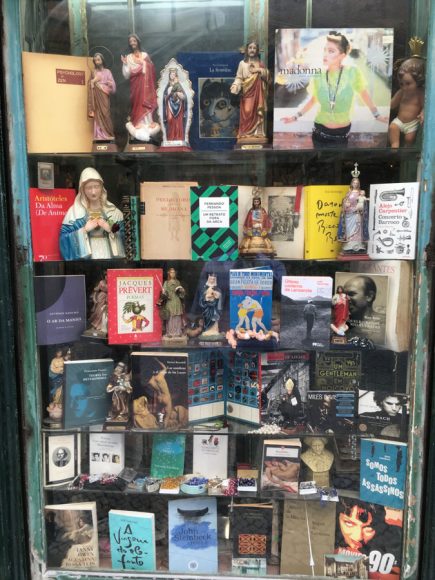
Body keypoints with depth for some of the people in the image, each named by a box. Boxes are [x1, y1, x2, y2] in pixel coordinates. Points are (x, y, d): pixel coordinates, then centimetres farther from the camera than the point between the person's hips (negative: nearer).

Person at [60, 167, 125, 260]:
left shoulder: (112, 210, 8)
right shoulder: (74, 211, 3)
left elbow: (123, 236, 6)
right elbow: (64, 238, -3)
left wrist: (110, 230, -10)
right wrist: (84, 230, -12)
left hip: (110, 257, 2)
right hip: (85, 259, -2)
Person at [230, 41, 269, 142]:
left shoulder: (260, 63, 14)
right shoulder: (242, 63, 7)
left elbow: (267, 76, 10)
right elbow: (239, 77, 0)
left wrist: (260, 70, -7)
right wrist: (235, 86, -19)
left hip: (258, 92, 2)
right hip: (247, 92, -2)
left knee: (258, 112, -3)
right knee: (247, 112, -11)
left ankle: (258, 134, -1)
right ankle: (246, 134, -9)